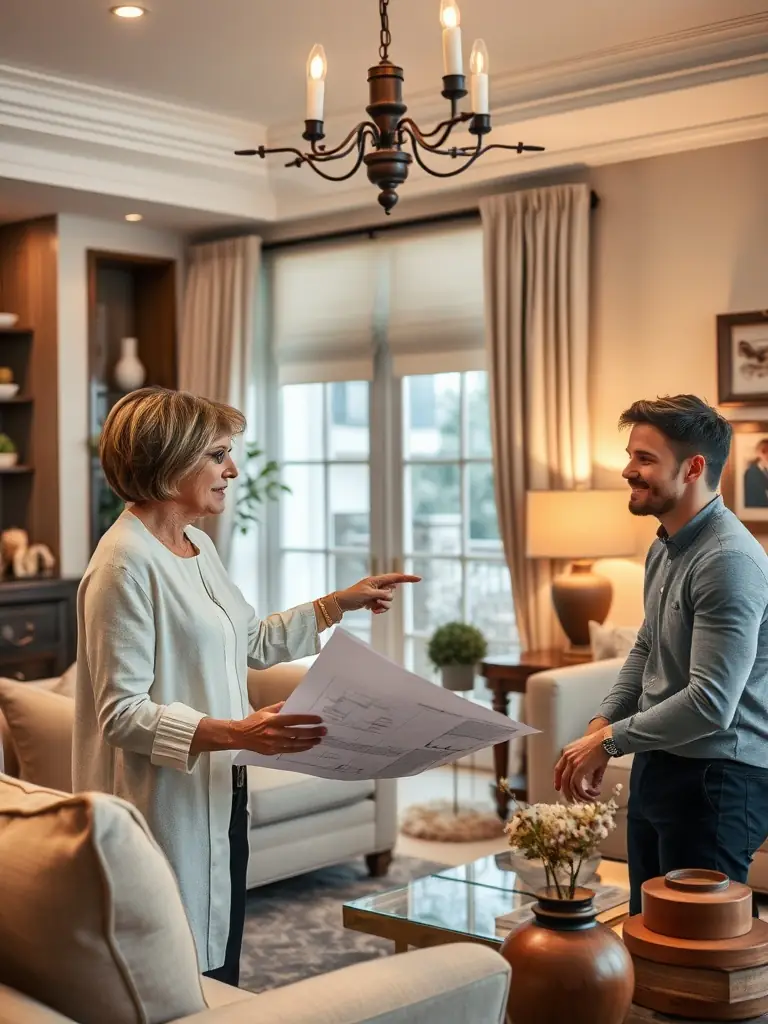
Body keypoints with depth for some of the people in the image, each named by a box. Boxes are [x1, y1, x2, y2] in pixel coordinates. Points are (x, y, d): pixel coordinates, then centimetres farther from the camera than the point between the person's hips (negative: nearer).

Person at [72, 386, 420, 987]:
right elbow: (122, 714, -21)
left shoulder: (199, 546, 10)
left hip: (220, 795, 9)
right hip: (168, 809, -9)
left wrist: (340, 604, 17)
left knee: (221, 973, 16)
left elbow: (253, 643, 22)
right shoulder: (126, 563, -19)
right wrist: (234, 732, -31)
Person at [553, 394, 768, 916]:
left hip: (717, 778, -9)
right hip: (659, 766, 9)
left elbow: (710, 704, -26)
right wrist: (601, 727, 8)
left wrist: (608, 740, -16)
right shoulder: (664, 548, 8)